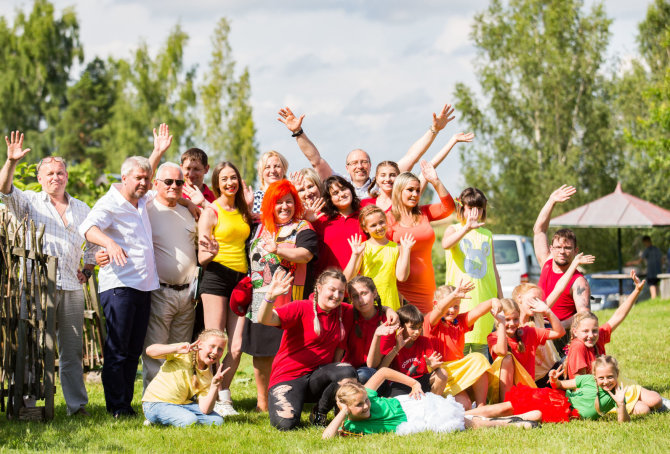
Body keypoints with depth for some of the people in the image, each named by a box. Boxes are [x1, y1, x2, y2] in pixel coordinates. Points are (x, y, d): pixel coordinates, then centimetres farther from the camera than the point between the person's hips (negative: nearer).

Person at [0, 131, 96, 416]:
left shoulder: (82, 209, 19)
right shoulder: (30, 202, 8)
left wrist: (87, 270, 16)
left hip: (71, 288, 3)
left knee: (72, 350, 4)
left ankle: (77, 405, 7)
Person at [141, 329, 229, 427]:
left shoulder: (208, 377, 2)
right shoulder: (183, 354, -10)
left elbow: (204, 410, -10)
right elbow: (149, 350, -22)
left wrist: (215, 386, -23)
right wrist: (177, 349, -34)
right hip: (156, 404, -6)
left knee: (217, 421, -9)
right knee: (190, 421, -31)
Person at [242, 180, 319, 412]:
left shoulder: (303, 229, 0)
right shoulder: (260, 228, 16)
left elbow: (305, 254, -19)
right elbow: (251, 257, 29)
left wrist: (278, 250, -33)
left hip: (289, 302, -5)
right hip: (260, 302, 5)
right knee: (260, 353, 6)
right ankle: (262, 403, 15)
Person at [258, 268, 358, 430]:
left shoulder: (345, 313, 5)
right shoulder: (301, 308, -10)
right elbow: (265, 319, -23)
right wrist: (270, 297, -44)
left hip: (318, 376, 4)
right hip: (288, 377, -4)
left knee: (348, 373, -29)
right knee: (285, 423, -29)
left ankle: (319, 413, -3)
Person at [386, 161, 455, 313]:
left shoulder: (424, 214, 13)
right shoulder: (389, 218, 1)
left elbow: (448, 207, -1)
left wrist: (435, 182, -8)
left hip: (425, 286, 4)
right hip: (401, 286, -4)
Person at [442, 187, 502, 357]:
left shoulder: (487, 234, 15)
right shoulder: (454, 230, 2)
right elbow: (446, 244, -23)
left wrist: (500, 298, 16)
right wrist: (467, 228, -37)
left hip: (485, 297, 4)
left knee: (481, 349, 3)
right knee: (460, 346, -8)